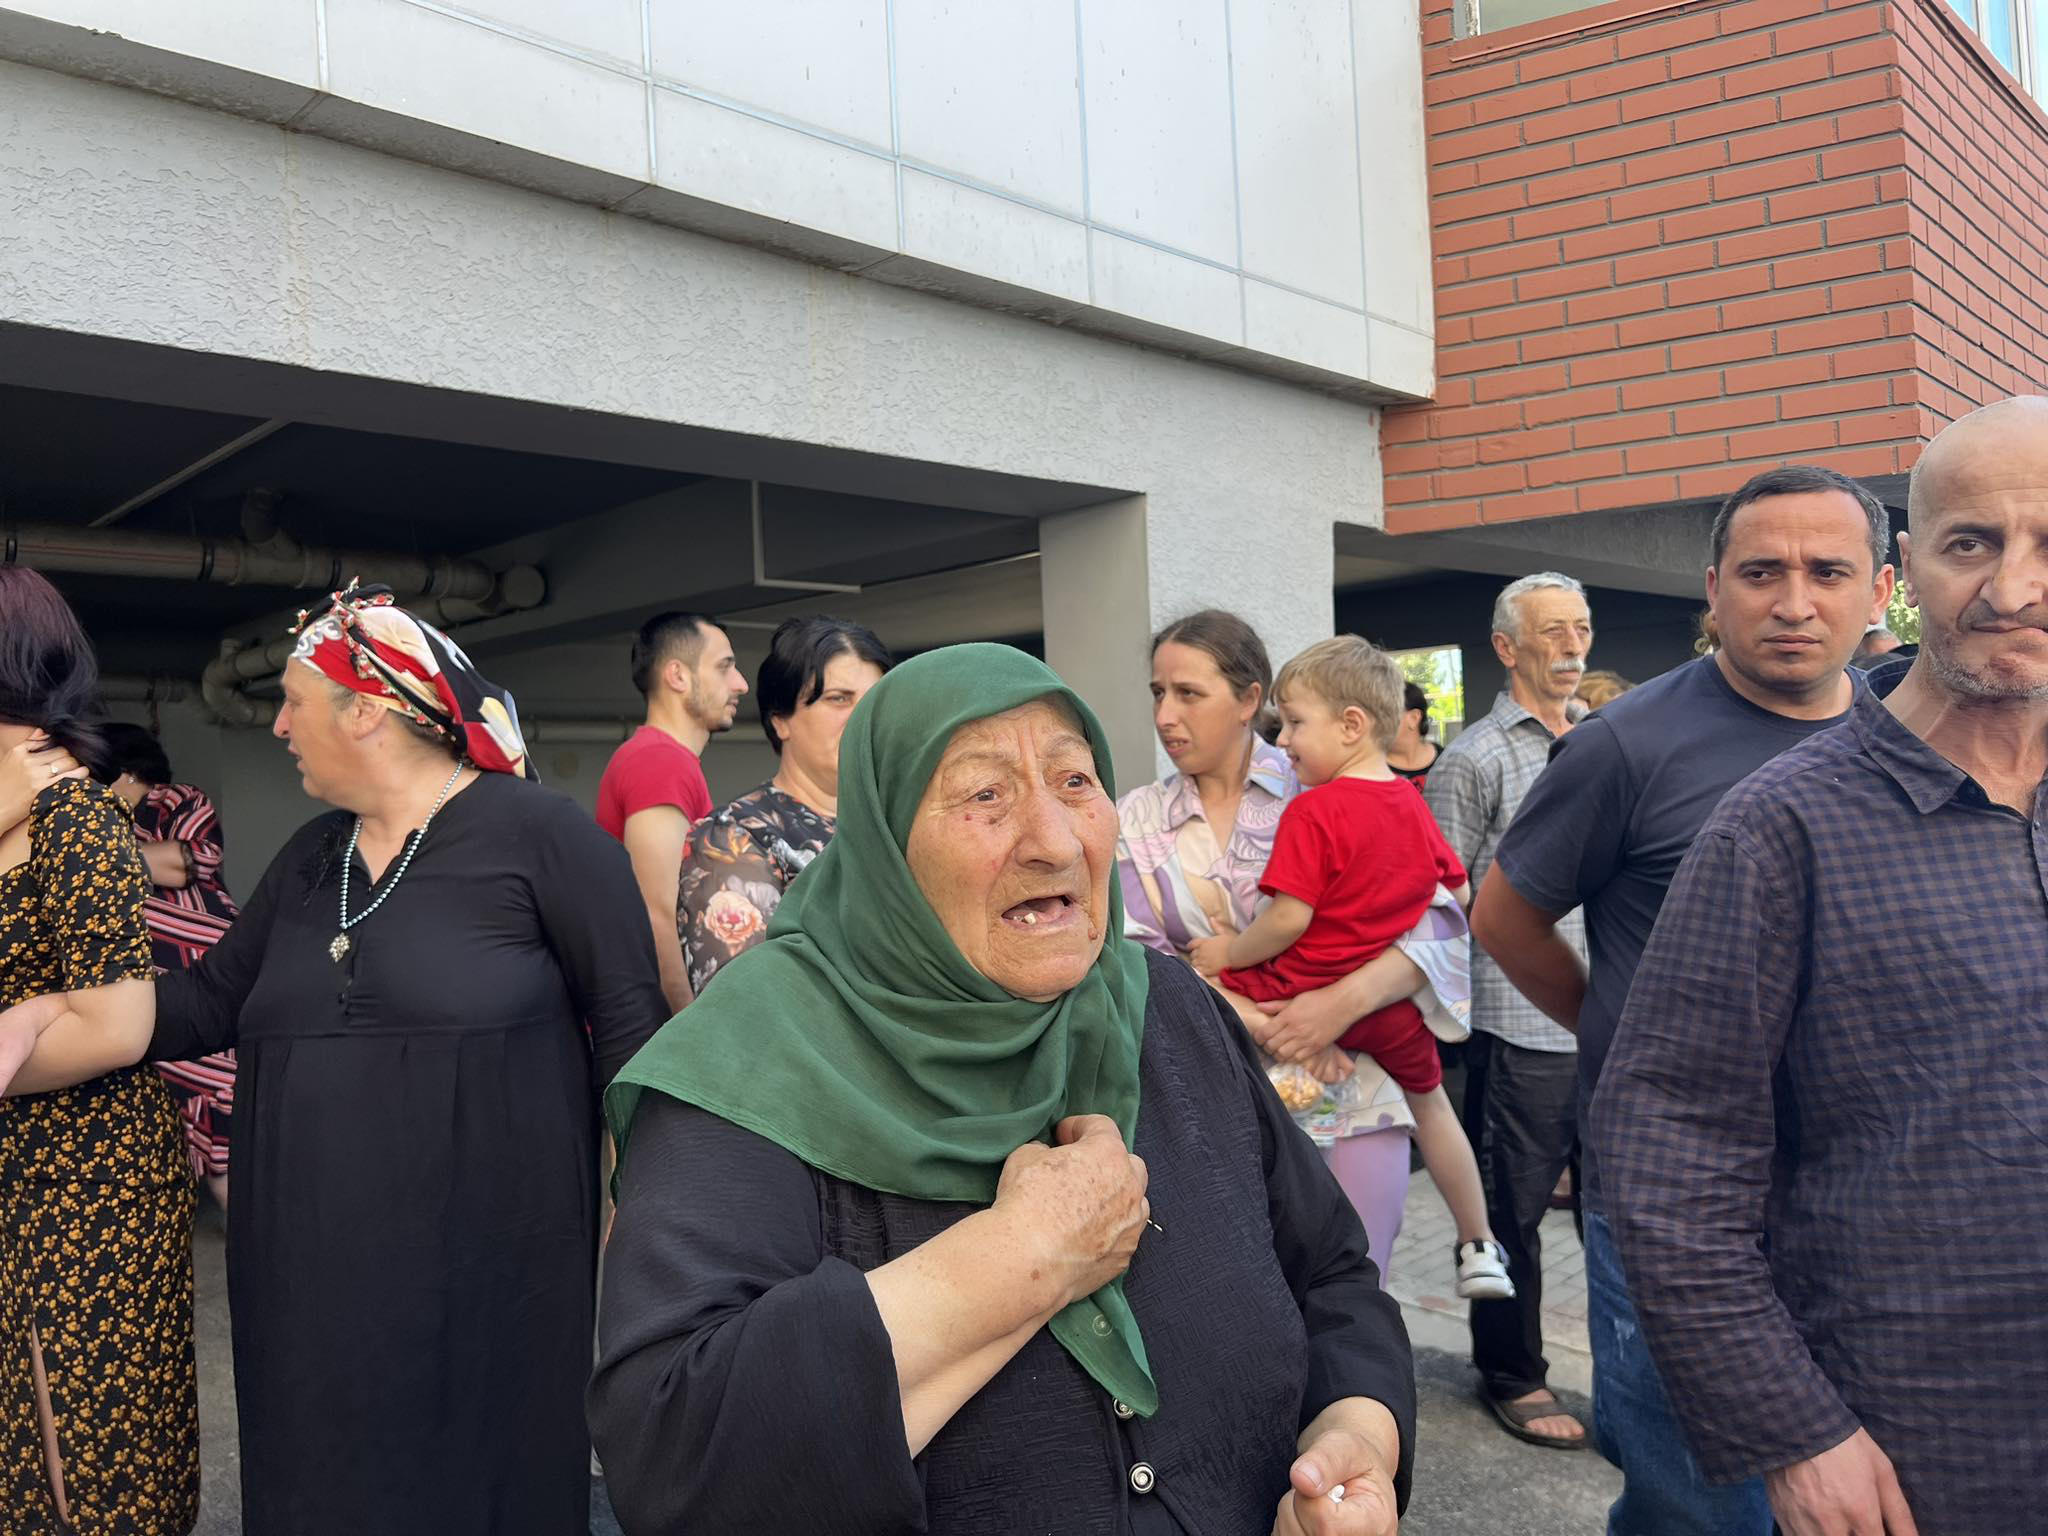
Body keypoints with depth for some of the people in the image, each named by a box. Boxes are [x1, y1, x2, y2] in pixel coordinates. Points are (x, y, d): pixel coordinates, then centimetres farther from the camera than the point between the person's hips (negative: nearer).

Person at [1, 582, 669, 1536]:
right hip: (310, 1271, 6)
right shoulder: (311, 857, 12)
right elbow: (213, 1000, 12)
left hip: (485, 1271, -6)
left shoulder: (536, 831, -10)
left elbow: (631, 1025, -9)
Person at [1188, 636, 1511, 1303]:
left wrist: (1228, 953, -9)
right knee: (1429, 1100, 27)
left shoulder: (1313, 811, -18)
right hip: (1394, 1001, 7)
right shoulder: (1414, 805, 5)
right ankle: (1478, 1247, 37)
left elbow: (1289, 918, -23)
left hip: (1303, 995, -7)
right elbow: (1460, 893, 15)